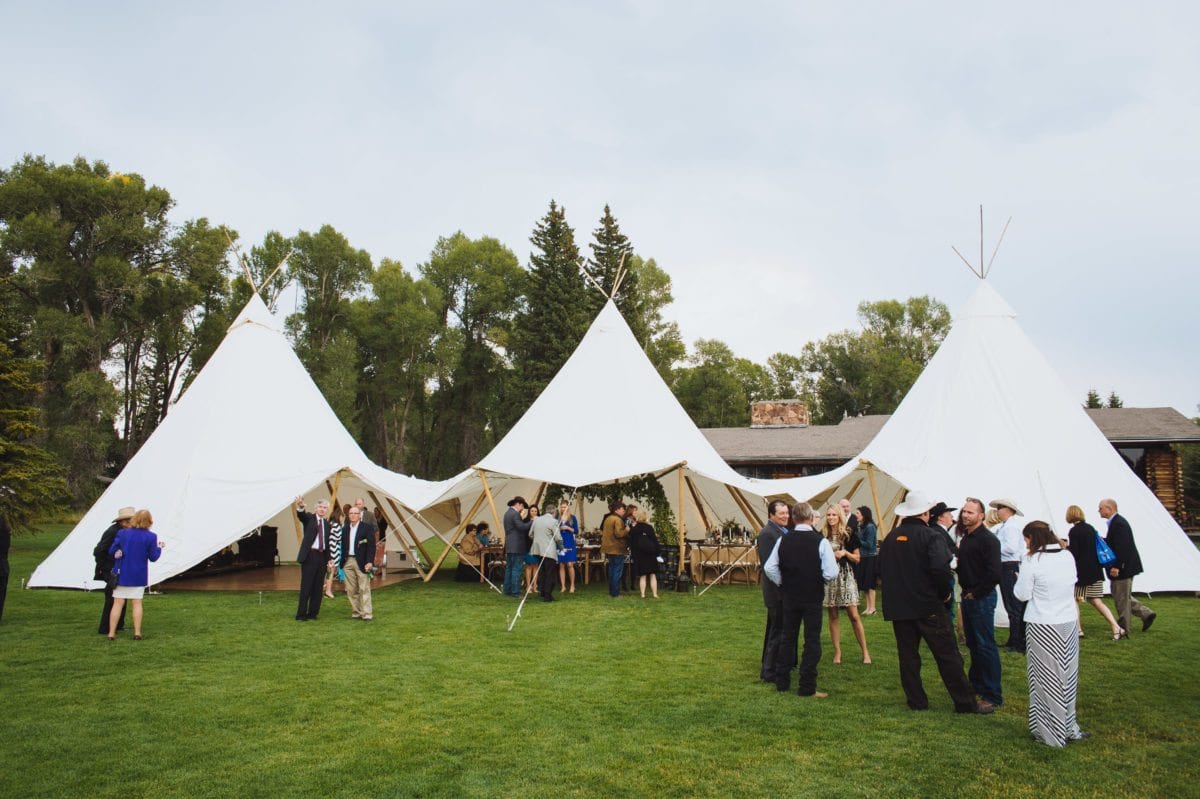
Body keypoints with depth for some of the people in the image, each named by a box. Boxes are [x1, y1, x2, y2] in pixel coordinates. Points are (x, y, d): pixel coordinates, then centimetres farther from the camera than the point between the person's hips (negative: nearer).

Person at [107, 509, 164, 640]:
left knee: (118, 603, 6)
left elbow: (111, 551, -3)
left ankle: (111, 633, 7)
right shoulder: (150, 537, -10)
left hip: (122, 574, 1)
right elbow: (153, 557, -5)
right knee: (137, 603, 8)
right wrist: (159, 548, 12)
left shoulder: (122, 533, -7)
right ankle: (137, 632, 8)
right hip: (139, 575, -1)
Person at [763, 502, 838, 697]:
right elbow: (831, 573, -18)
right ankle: (807, 687, 8)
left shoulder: (783, 540, -5)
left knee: (787, 637, 15)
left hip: (789, 597, 3)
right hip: (813, 597, -3)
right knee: (812, 641, 6)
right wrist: (818, 579, 2)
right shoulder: (821, 541, -15)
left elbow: (769, 568, -6)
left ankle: (781, 681, 22)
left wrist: (783, 583, 8)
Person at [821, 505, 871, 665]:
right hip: (829, 578, 2)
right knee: (833, 616, 5)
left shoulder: (849, 535, 1)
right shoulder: (823, 537, 6)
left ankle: (865, 652, 5)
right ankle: (837, 652, 13)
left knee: (854, 616, -5)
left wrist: (845, 553, -13)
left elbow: (857, 558, 4)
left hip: (846, 577, -2)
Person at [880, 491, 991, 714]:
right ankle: (966, 702, 8)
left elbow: (881, 569, 12)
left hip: (898, 605, 5)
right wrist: (944, 593, -8)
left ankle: (916, 701, 16)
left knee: (908, 655, 11)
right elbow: (940, 568, -24)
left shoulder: (890, 538, 6)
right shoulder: (931, 536, -11)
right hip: (928, 605, -5)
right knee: (947, 655, 3)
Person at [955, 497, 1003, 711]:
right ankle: (976, 684, 30)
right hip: (968, 597, 9)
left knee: (985, 645, -5)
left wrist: (976, 593, -14)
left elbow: (993, 574, -21)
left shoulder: (988, 539, -15)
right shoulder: (966, 538, 13)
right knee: (972, 643, 17)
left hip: (982, 598, -9)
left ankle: (993, 696, 1)